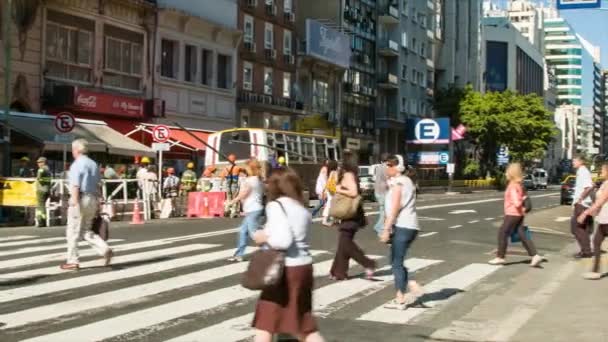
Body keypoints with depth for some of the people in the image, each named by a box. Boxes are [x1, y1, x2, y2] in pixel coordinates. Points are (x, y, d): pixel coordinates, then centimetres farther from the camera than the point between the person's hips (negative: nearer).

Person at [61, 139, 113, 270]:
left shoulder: (77, 165, -10)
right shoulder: (94, 164, 14)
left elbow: (75, 187, -18)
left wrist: (74, 204, -22)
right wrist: (97, 203, 19)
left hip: (80, 199, -8)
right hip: (93, 199, 8)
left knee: (73, 232, 3)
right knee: (85, 231, 14)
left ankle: (72, 261, 8)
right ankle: (105, 250, -4)